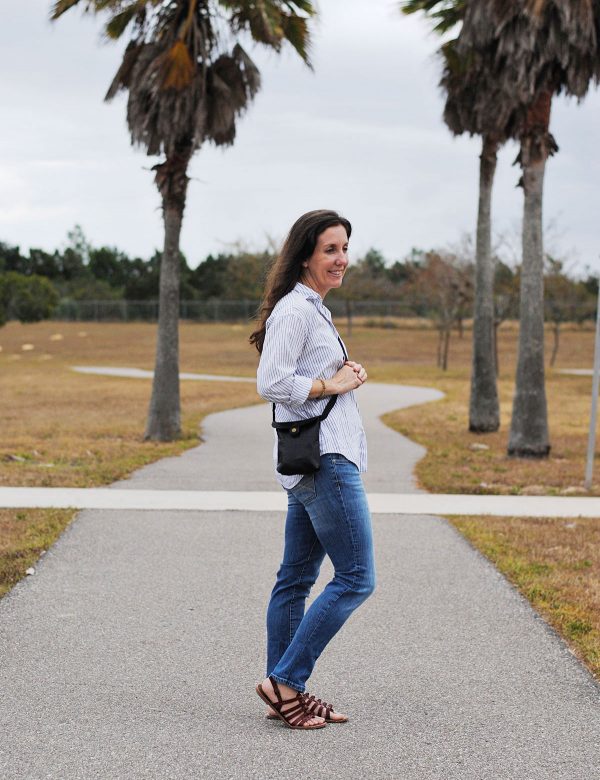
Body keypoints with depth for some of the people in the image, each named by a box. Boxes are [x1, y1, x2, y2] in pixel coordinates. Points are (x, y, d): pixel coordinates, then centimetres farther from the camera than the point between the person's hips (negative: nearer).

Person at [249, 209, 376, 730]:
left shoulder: (314, 309, 19)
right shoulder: (295, 309, -13)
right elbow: (271, 383, -21)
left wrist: (348, 373, 8)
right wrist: (332, 384, -13)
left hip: (321, 458, 10)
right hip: (323, 459, -10)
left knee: (297, 579, 11)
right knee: (356, 578, -8)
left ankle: (285, 695, 17)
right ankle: (285, 681, -3)